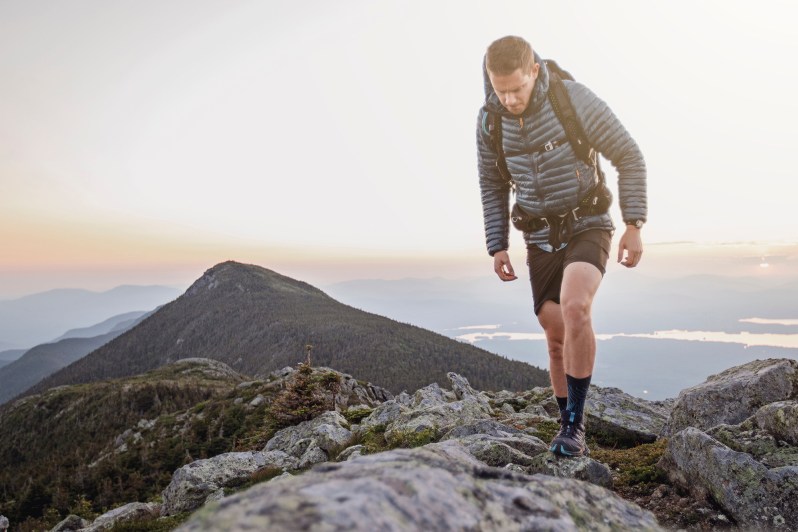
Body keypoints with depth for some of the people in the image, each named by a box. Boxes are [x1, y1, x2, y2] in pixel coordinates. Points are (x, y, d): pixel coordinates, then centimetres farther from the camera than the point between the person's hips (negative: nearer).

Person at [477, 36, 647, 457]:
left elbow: (629, 157, -8)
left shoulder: (576, 99, -17)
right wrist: (496, 247, 0)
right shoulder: (489, 120, -6)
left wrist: (634, 225, -13)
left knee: (575, 308, -30)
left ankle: (575, 423, -14)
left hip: (588, 228, -3)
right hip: (541, 238, 4)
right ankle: (569, 427, 25)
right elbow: (492, 185, 7)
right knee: (557, 339, 5)